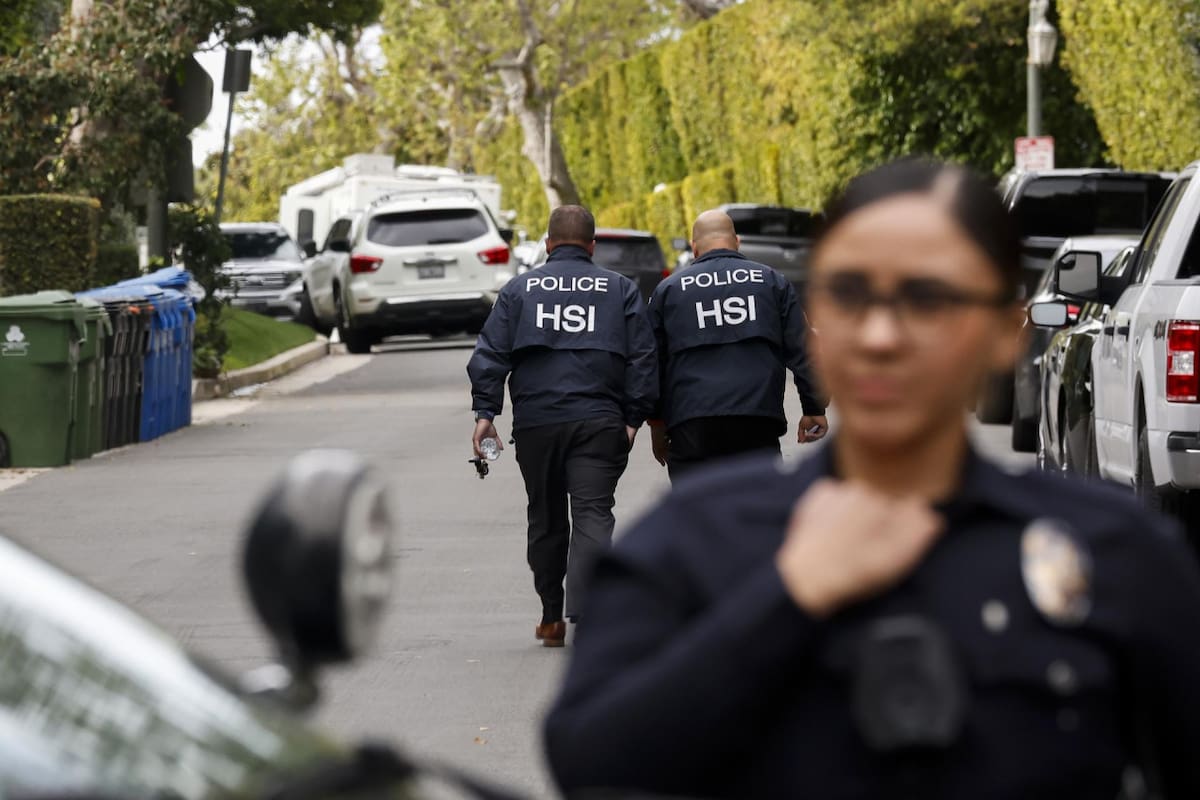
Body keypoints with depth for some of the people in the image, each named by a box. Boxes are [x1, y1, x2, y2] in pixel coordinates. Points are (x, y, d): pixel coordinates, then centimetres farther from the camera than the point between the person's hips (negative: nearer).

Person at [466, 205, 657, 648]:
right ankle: (583, 609, -27)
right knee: (593, 515, -7)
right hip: (599, 421, -1)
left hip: (535, 422, 1)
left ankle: (552, 619, 20)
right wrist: (633, 418, 5)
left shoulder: (520, 288, 11)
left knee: (545, 520, 13)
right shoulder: (620, 289, 11)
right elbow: (643, 358, 5)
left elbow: (490, 354, 3)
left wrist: (485, 413, 0)